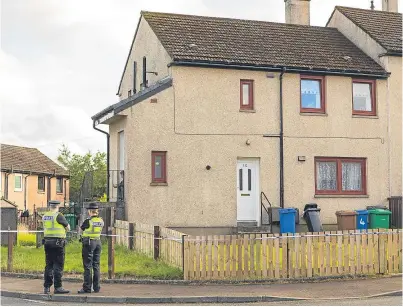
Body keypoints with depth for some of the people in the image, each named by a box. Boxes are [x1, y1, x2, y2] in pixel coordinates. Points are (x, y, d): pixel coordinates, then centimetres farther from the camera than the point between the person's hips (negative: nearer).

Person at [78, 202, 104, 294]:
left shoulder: (88, 221, -13)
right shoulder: (101, 221, 3)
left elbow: (81, 229, 3)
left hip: (88, 242, -6)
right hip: (98, 242, 6)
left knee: (87, 266, -1)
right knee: (96, 266, 10)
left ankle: (87, 288, -1)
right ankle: (96, 287, 12)